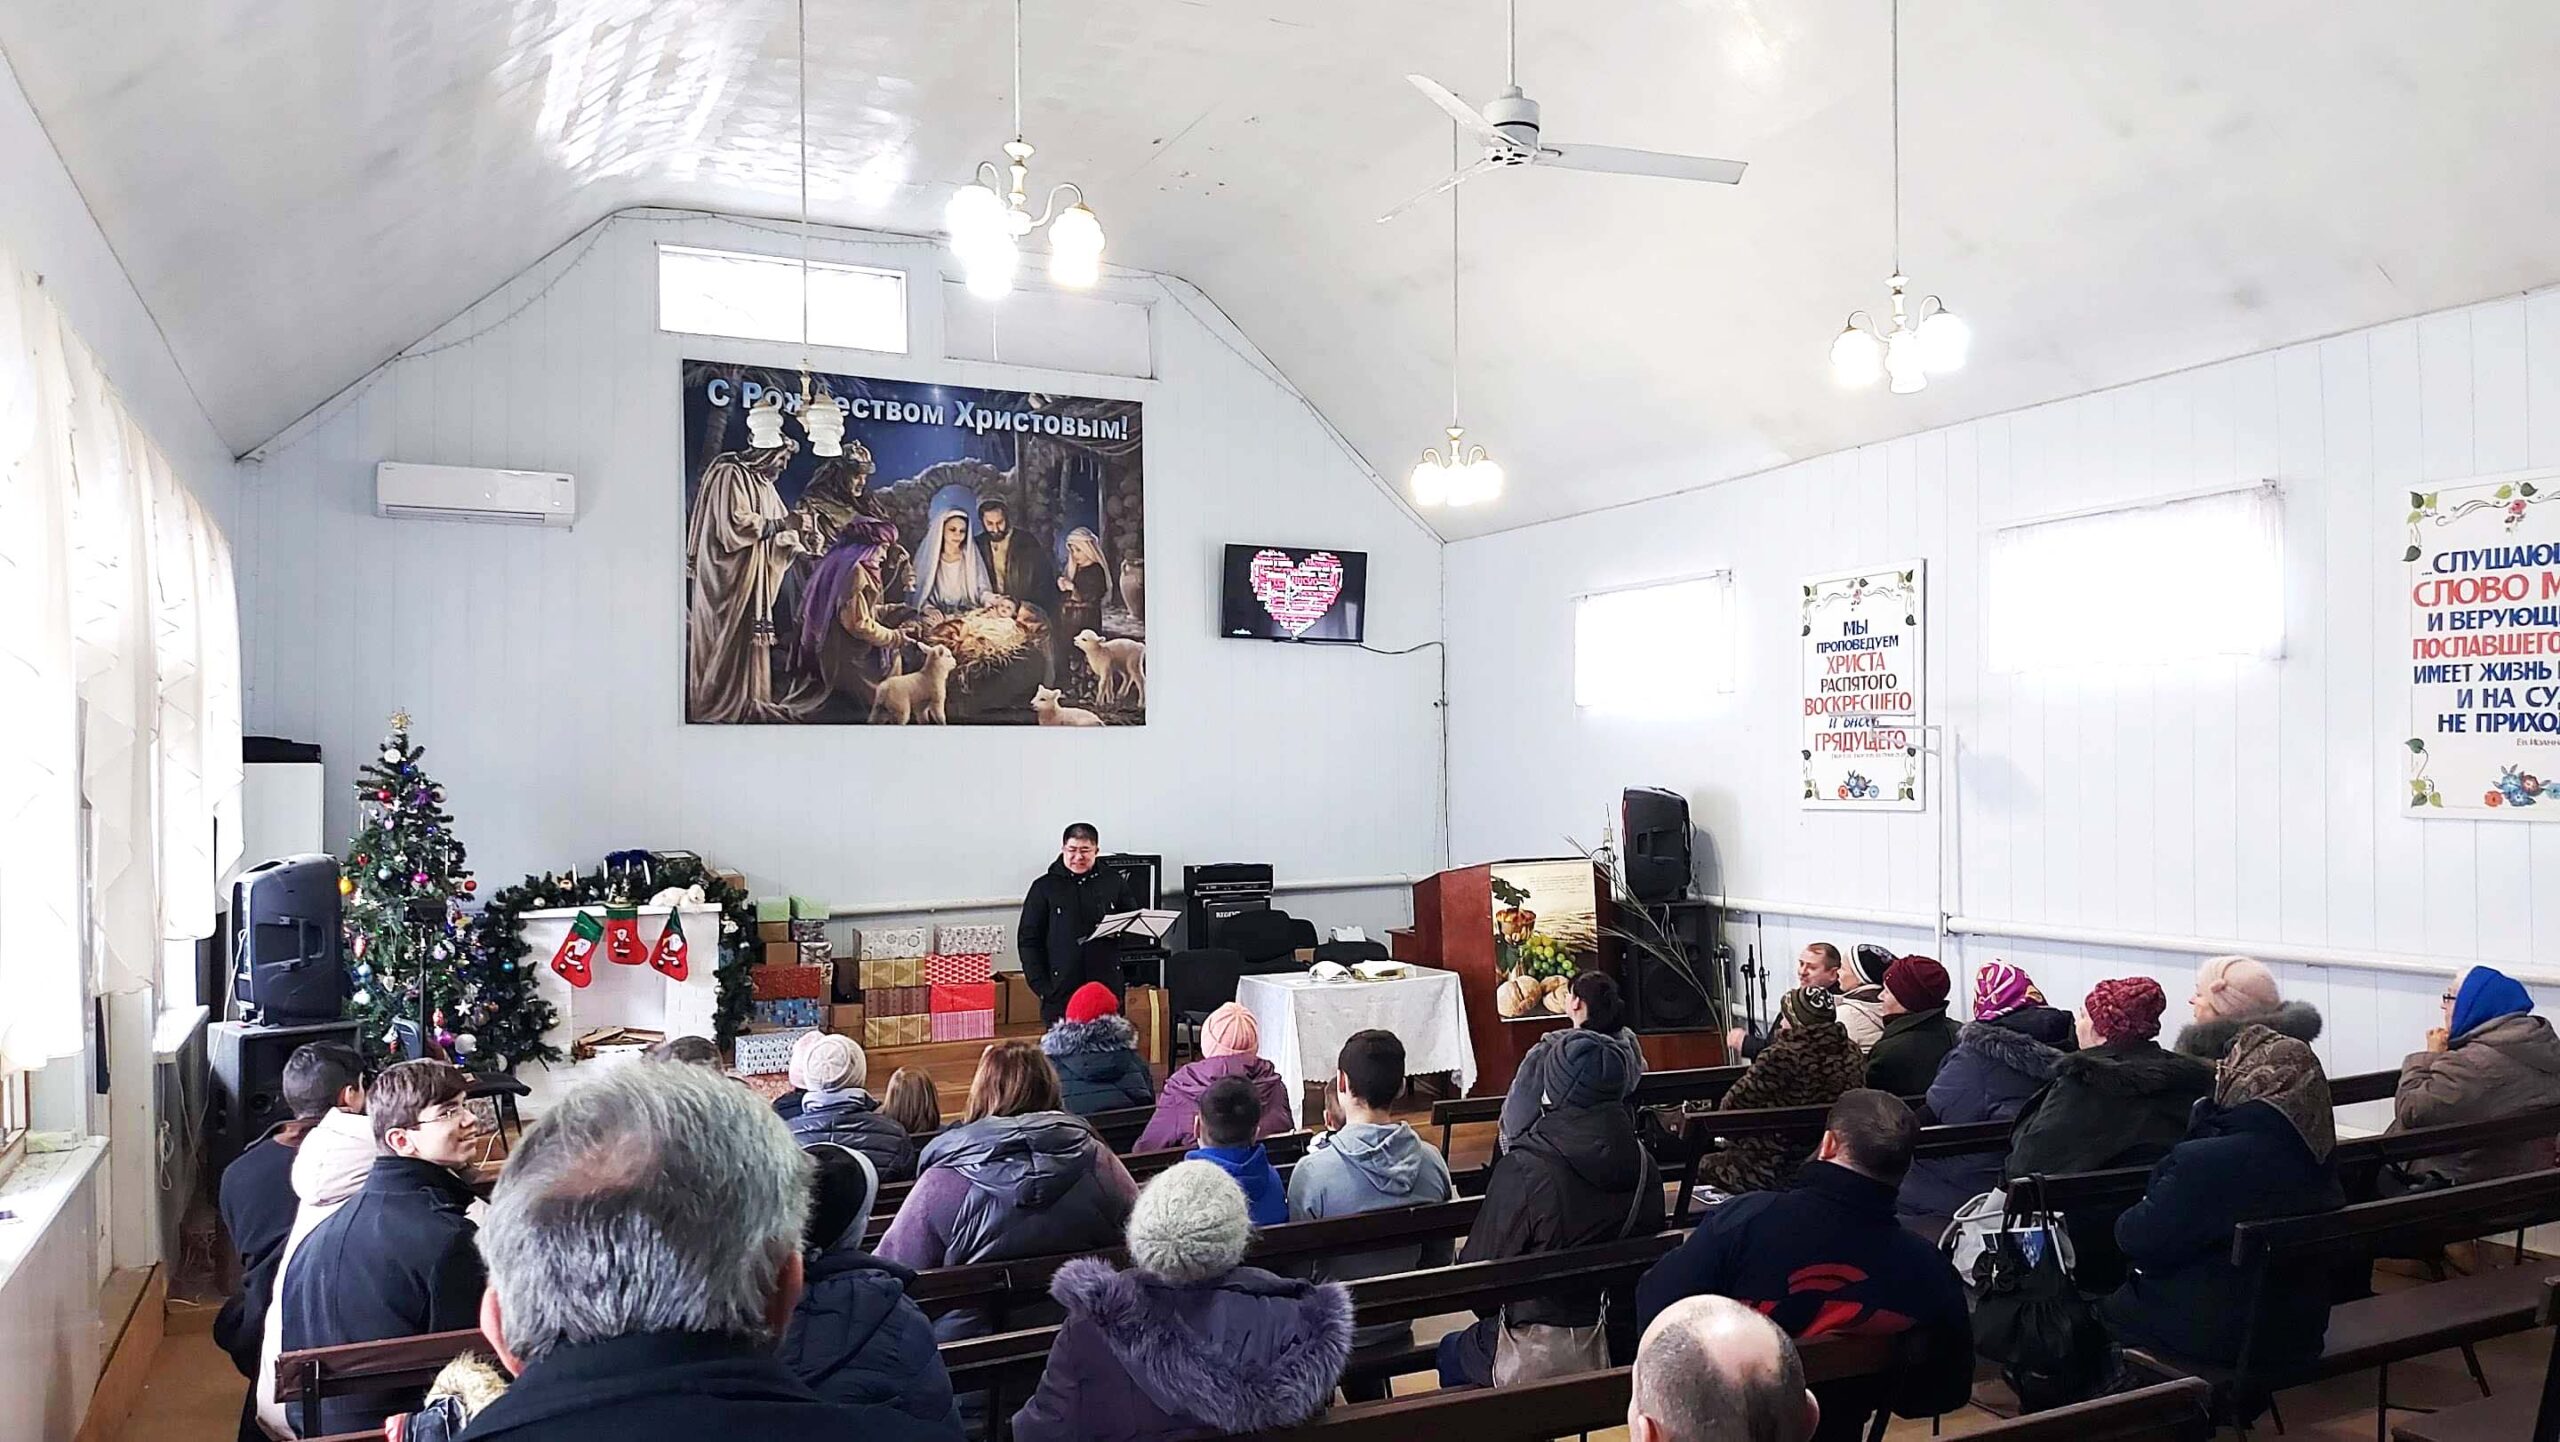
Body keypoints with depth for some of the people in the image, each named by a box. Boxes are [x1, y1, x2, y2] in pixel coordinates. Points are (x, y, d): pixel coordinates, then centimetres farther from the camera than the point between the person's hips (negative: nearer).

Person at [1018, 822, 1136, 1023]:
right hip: (1061, 991, -1)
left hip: (1107, 987, 2)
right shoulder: (1044, 887, 3)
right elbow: (1028, 940, 3)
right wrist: (1041, 986, -6)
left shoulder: (1114, 882, 8)